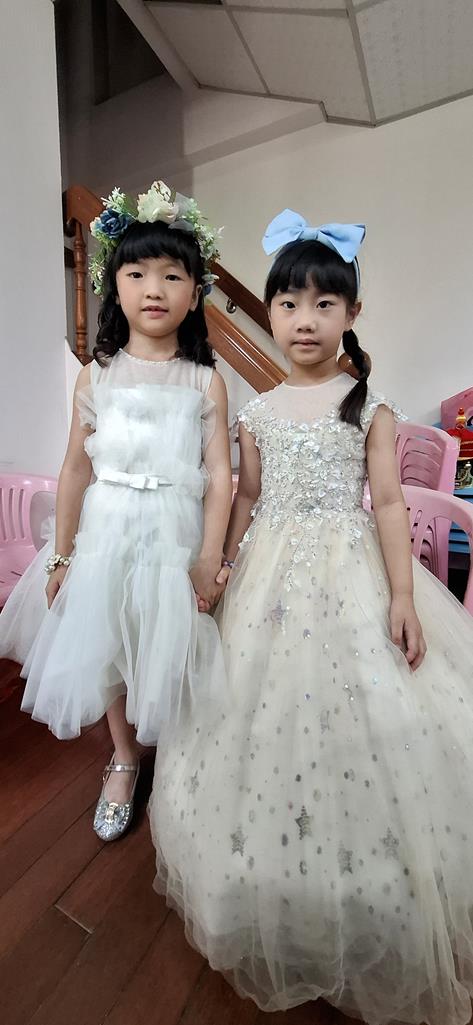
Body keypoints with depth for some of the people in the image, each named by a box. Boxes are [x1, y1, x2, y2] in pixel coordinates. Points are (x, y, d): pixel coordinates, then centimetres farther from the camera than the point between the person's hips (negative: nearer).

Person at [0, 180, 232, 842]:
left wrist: (210, 557, -8)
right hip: (107, 530, 2)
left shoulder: (206, 382, -1)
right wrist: (62, 554, 4)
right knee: (106, 650, 14)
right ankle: (124, 761, 44)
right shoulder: (98, 375, 3)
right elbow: (77, 469, 3)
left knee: (170, 654, 10)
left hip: (176, 532, -1)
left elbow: (219, 475, -4)